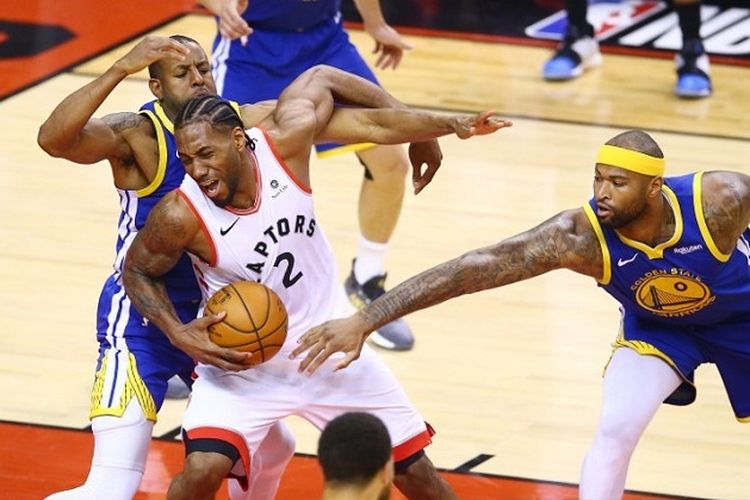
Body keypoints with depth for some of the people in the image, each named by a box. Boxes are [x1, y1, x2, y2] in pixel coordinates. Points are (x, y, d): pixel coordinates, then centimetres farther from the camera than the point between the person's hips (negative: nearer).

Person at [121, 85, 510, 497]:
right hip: (240, 361, -3)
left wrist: (453, 125, -6)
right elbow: (138, 273, -6)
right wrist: (179, 335, -22)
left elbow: (371, 125, -3)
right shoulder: (181, 215, -25)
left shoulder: (284, 139, -20)